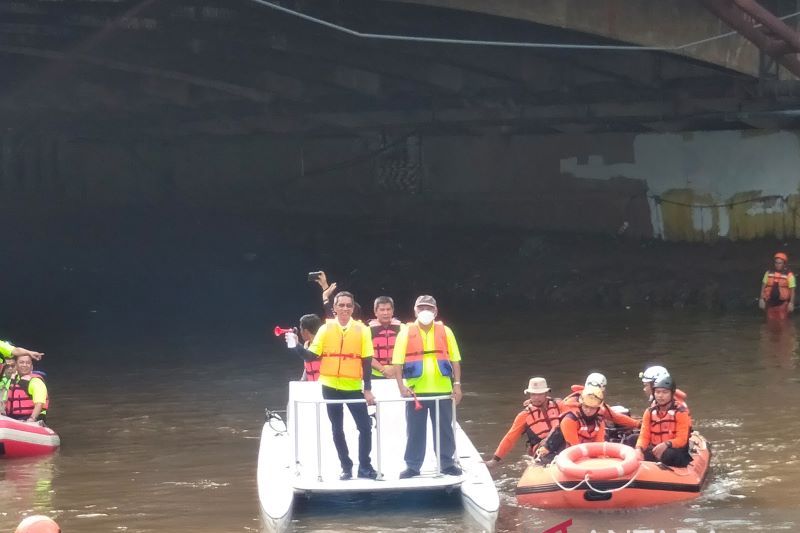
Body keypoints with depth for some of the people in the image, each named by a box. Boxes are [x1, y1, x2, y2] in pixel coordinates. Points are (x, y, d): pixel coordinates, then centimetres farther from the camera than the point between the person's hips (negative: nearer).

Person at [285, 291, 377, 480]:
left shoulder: (362, 330, -1)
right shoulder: (325, 329, 0)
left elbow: (367, 362, -1)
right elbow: (311, 355, -2)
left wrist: (368, 389, -4)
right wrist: (296, 346, -19)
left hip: (354, 387, -1)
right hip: (331, 387, 1)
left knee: (365, 427, -4)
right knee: (337, 429, 7)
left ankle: (365, 467, 8)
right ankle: (346, 468, 17)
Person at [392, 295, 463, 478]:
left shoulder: (445, 332, 7)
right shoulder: (406, 332, 1)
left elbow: (455, 360, 8)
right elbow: (397, 362, -3)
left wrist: (457, 384, 0)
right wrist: (401, 386, -13)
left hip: (442, 390, 1)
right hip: (415, 391, -1)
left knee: (444, 429, 7)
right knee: (415, 430, 3)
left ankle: (447, 463, 17)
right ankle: (412, 466, 10)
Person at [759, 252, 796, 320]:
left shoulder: (789, 275, -6)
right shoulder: (769, 273, 3)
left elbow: (792, 290, -5)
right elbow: (763, 286, 9)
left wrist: (791, 303, -9)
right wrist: (761, 299, 3)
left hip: (782, 303, -4)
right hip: (770, 302, 4)